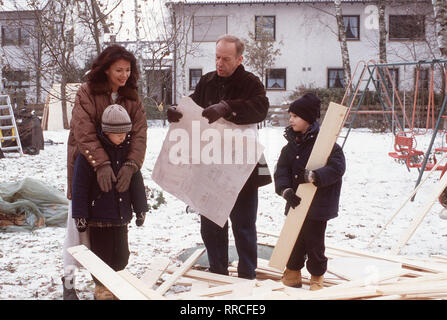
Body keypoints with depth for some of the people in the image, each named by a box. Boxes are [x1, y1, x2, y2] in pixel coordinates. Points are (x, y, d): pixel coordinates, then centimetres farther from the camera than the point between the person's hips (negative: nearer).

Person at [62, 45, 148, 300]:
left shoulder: (132, 99, 3)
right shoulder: (87, 94, -10)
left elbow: (139, 134, -9)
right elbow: (84, 133, -22)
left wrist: (131, 165, -25)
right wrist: (101, 164, -34)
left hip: (118, 167, 4)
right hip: (85, 166, -3)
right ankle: (69, 279, 9)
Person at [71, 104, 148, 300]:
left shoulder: (126, 151, 5)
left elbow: (136, 181, 13)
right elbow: (79, 186, -10)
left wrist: (140, 209, 13)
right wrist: (80, 215, -11)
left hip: (121, 217, 5)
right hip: (98, 216, -5)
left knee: (121, 256, 10)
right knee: (102, 255, 4)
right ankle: (102, 290, 20)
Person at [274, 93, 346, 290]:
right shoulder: (290, 146, 5)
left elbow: (337, 168, -22)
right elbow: (281, 171, -1)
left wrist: (312, 176, -31)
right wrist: (286, 190, -19)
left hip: (317, 205, -6)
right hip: (296, 202, 6)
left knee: (314, 241, 4)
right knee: (294, 239, 15)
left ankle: (317, 277, 22)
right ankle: (293, 274, 33)